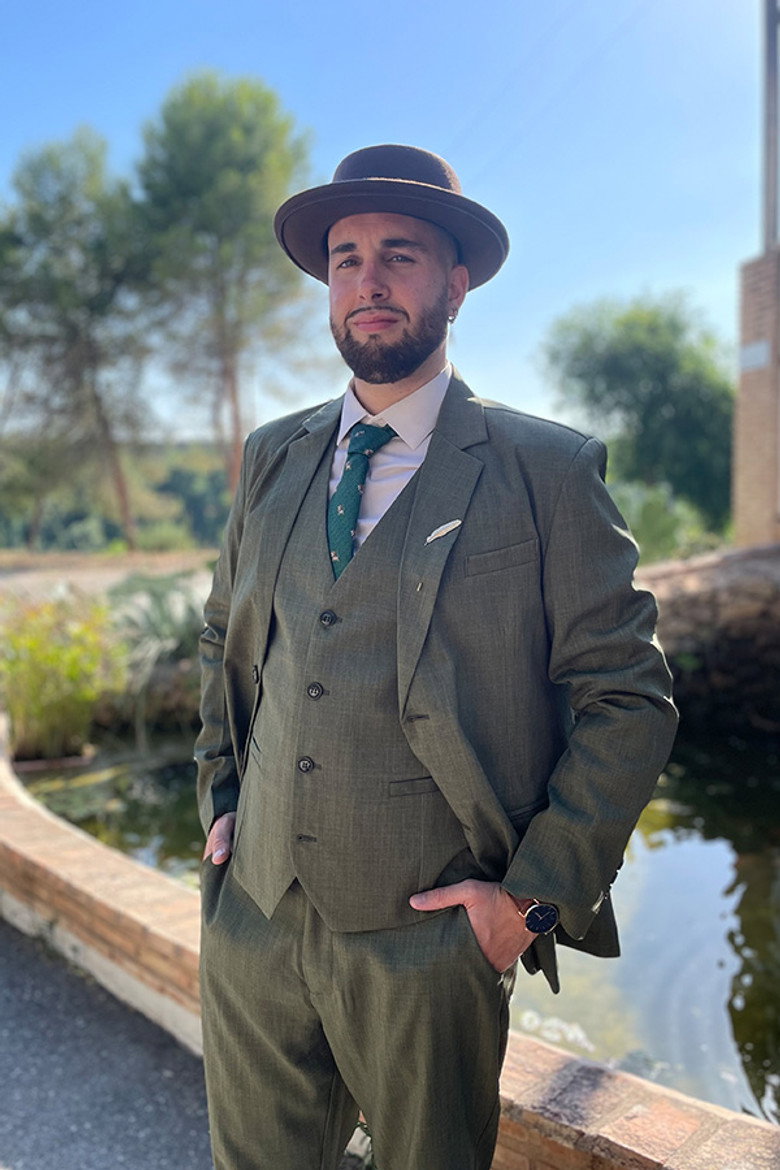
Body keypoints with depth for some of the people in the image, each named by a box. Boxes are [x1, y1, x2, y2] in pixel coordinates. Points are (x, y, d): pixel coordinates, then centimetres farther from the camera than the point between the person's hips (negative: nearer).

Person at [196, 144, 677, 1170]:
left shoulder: (547, 470, -8)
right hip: (253, 920, 4)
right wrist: (220, 798, 10)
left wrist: (535, 894, -11)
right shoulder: (273, 458, 6)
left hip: (427, 944, -4)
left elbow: (628, 698, -8)